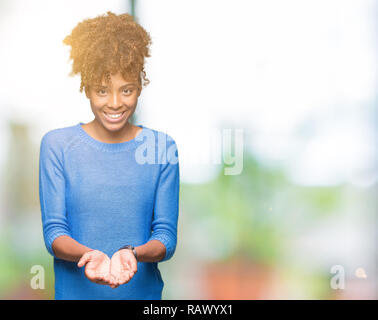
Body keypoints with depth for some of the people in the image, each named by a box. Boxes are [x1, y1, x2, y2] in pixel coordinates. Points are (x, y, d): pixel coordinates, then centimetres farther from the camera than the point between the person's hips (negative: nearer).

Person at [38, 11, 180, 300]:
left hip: (143, 291, 1)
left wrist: (132, 254, -24)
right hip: (75, 292, 0)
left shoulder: (162, 147, -2)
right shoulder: (57, 144, -4)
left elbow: (167, 236, -5)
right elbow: (53, 232, -7)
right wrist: (88, 254, -26)